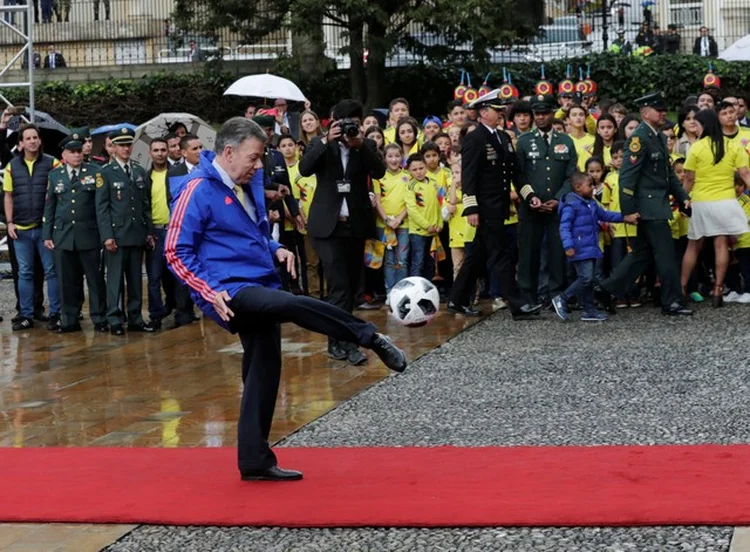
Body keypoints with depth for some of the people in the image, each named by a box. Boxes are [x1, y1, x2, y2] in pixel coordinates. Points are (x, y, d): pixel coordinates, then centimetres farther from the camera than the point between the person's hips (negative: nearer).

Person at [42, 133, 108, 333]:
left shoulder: (95, 172, 2)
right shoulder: (55, 175, 11)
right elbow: (49, 207, 13)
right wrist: (47, 235, 8)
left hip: (89, 234, -2)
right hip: (62, 236, 2)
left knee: (95, 278, 0)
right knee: (67, 280, 5)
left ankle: (99, 319, 8)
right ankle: (69, 320, 13)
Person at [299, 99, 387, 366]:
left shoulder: (366, 146, 6)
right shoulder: (321, 144, 2)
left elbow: (379, 171, -11)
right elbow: (304, 169, -15)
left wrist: (360, 143, -22)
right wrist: (326, 140, -24)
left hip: (356, 224, 3)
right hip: (328, 225, -3)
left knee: (351, 285, 9)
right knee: (339, 286, -13)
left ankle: (337, 339, 21)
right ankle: (346, 341, -13)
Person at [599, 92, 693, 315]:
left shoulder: (660, 137, 15)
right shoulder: (639, 138, -15)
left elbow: (668, 173, 23)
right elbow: (627, 176, -18)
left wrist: (683, 197, 14)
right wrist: (628, 211, -20)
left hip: (658, 205, 10)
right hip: (649, 206, -10)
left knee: (642, 253, 13)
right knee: (666, 255, -5)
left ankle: (608, 289, 18)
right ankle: (672, 302, 2)